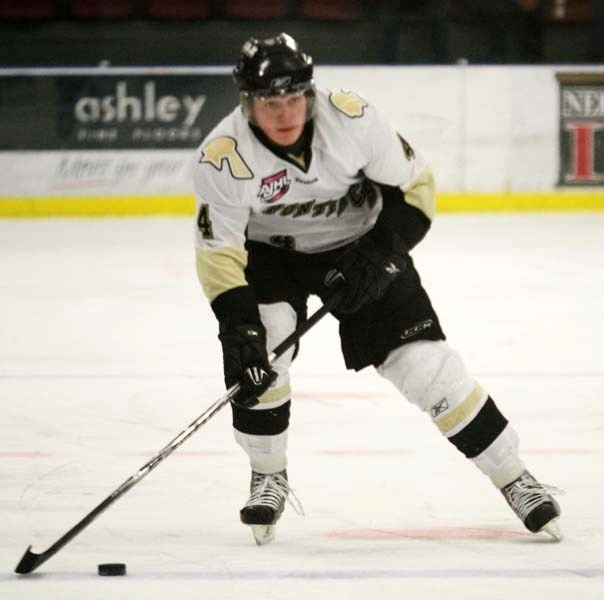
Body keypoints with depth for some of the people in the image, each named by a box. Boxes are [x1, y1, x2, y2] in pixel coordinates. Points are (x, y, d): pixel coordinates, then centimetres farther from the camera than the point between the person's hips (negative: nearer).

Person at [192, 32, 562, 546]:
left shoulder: (351, 118, -26)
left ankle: (514, 478, 4)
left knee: (425, 362, -7)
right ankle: (268, 479, -3)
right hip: (269, 254, 0)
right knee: (259, 346, -25)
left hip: (358, 246, 0)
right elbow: (219, 252, -26)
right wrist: (238, 329, -36)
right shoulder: (223, 157, -28)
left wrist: (380, 258, -22)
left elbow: (413, 185, -13)